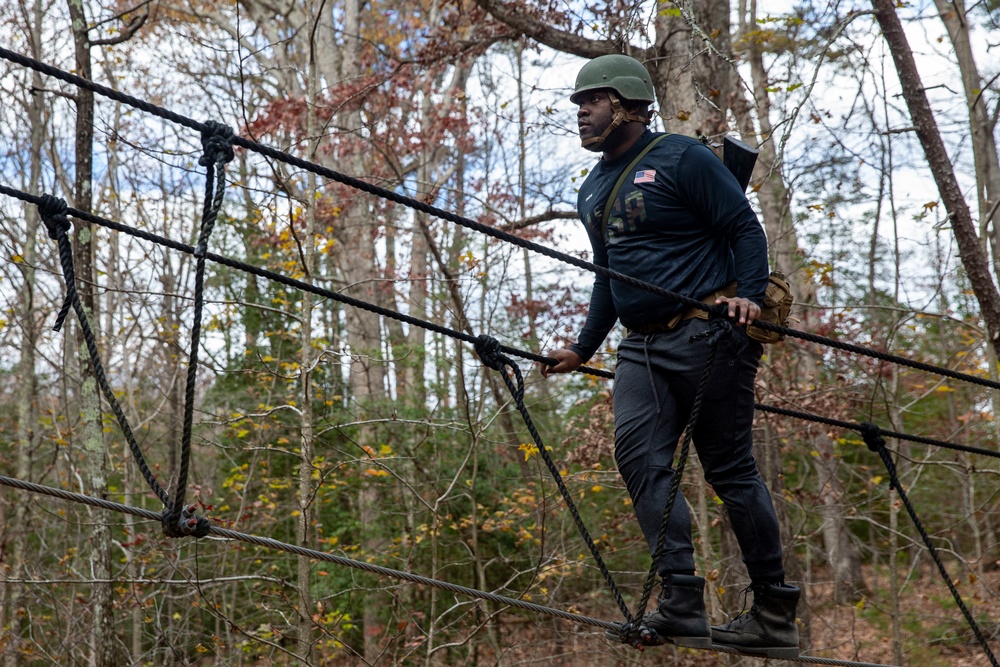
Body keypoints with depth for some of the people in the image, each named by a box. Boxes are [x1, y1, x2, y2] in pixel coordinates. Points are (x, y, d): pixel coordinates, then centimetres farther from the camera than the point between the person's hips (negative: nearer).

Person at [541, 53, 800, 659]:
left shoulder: (683, 159, -3)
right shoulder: (594, 190, 19)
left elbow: (746, 228, -6)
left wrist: (748, 294, -21)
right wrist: (584, 348, 24)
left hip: (707, 335, -7)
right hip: (642, 346, 7)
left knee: (731, 468, -3)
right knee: (639, 455, -10)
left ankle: (776, 616, 7)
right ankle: (682, 603, -11)